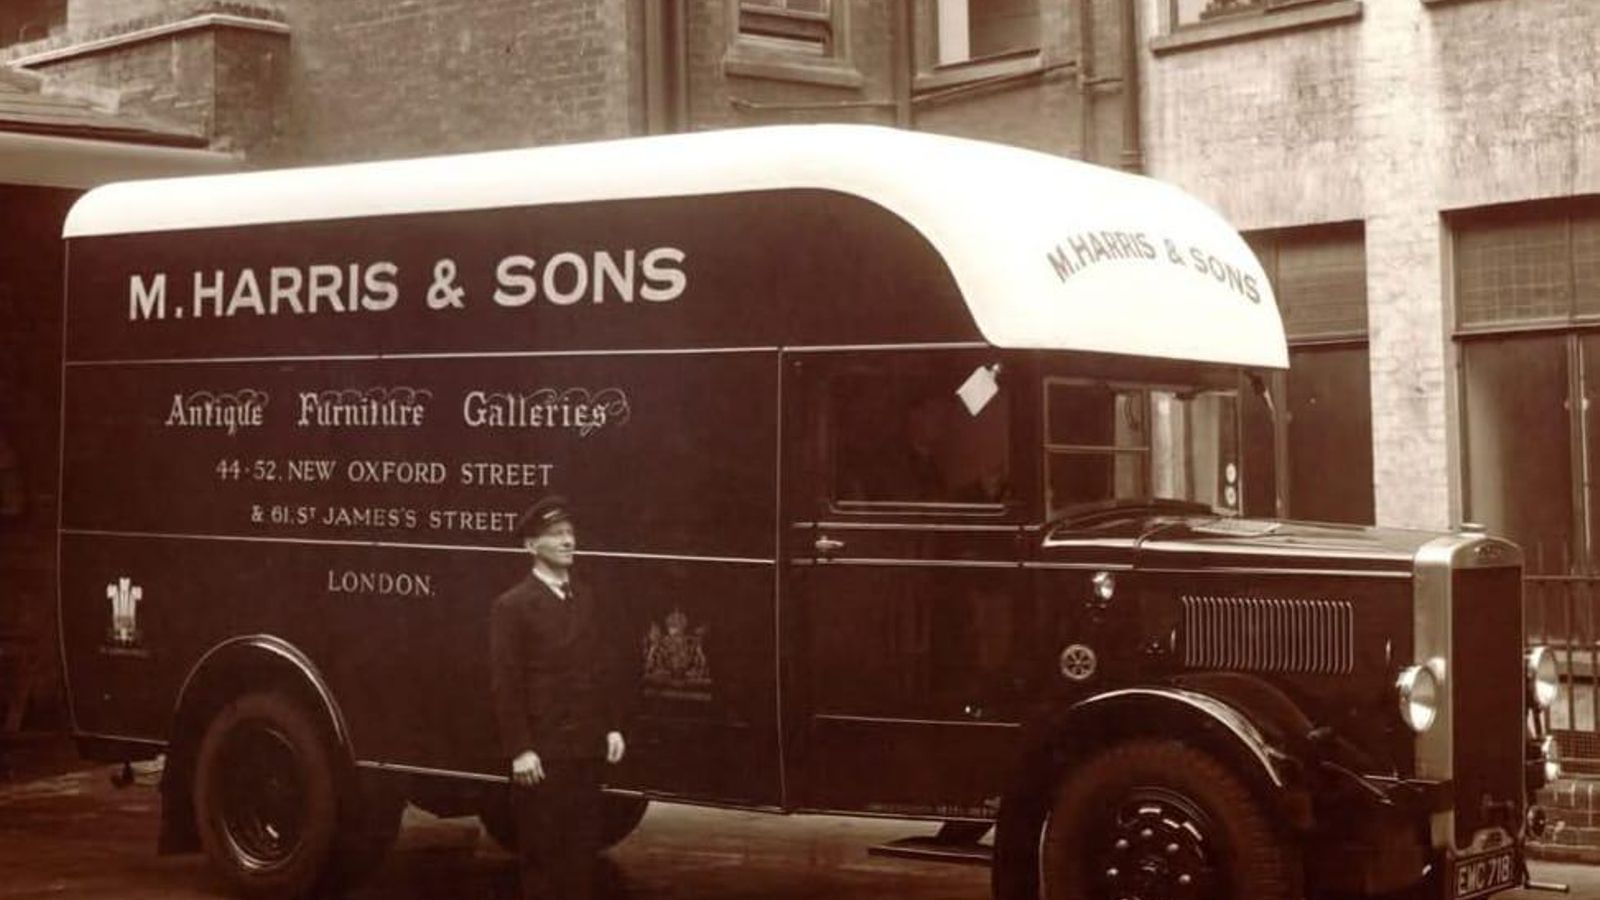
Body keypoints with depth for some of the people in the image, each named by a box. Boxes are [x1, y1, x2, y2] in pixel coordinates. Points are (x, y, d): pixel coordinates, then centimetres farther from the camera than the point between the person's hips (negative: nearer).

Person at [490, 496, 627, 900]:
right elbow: (506, 684, -11)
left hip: (585, 748, 6)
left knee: (583, 846, 8)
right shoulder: (512, 606, -7)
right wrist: (519, 750, -15)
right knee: (540, 849, 1)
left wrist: (612, 727, 8)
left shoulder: (585, 602, 13)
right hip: (541, 753, -6)